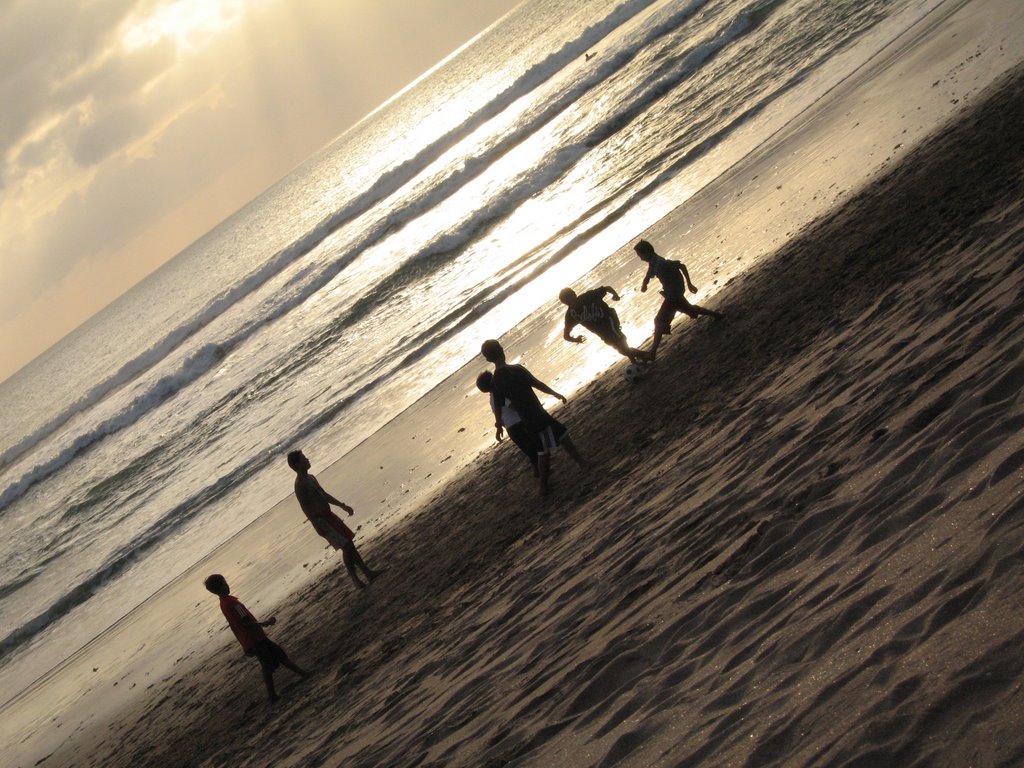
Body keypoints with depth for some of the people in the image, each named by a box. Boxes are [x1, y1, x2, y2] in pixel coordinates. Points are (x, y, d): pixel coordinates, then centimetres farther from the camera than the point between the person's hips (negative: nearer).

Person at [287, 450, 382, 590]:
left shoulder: (310, 478, 13)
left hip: (329, 515, 9)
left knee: (350, 544, 10)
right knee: (346, 546, -12)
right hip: (321, 520, -9)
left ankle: (368, 573, 16)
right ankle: (355, 580, -4)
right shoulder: (300, 485, -19)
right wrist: (326, 529, -24)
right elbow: (307, 510, -22)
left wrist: (343, 506, 27)